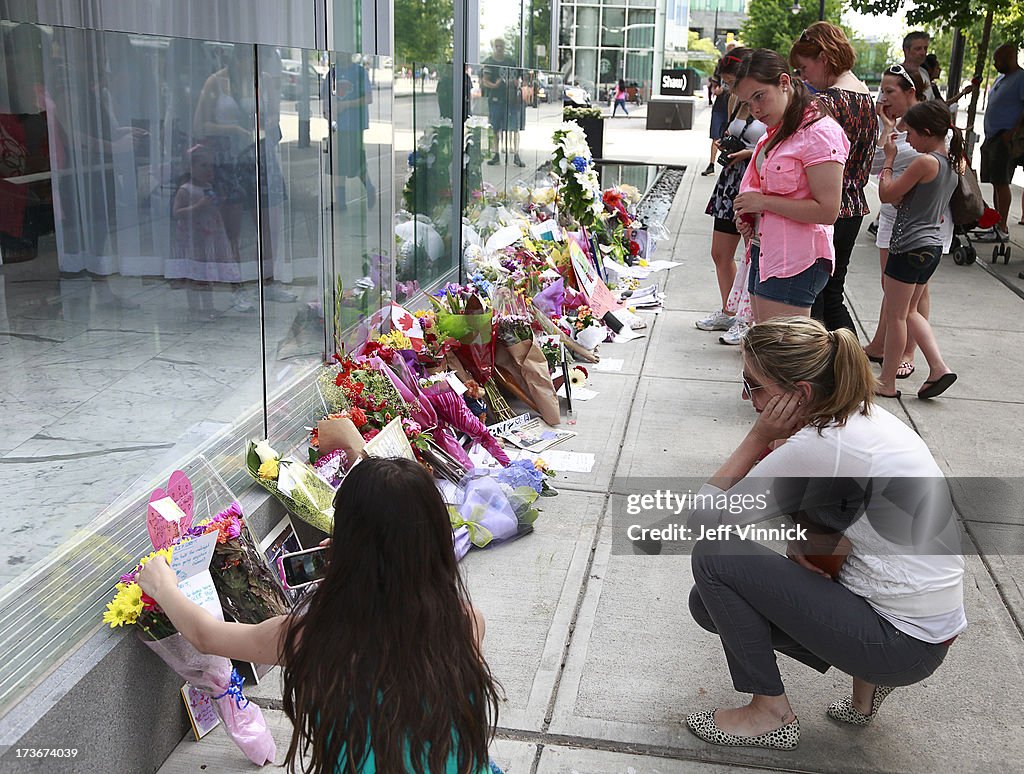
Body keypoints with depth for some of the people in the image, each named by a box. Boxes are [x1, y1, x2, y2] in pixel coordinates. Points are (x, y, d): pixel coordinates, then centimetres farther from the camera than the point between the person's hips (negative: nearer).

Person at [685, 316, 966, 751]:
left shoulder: (819, 447, -25)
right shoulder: (860, 416, 2)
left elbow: (702, 518, -19)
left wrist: (757, 438, -15)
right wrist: (801, 541, -8)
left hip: (904, 644, -9)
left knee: (712, 556, -10)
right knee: (710, 602, 9)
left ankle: (771, 714, 4)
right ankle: (867, 679, 12)